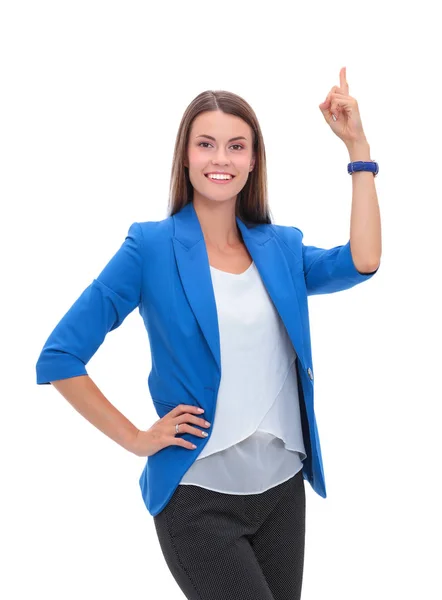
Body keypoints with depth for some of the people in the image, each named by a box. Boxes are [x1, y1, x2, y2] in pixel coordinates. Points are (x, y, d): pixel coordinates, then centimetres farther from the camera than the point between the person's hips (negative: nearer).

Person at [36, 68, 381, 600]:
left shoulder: (280, 248, 7)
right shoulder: (152, 247, -7)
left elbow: (361, 262, -12)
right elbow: (59, 358, -7)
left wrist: (358, 147, -10)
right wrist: (135, 438, -7)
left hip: (283, 487, 5)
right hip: (199, 498, -4)